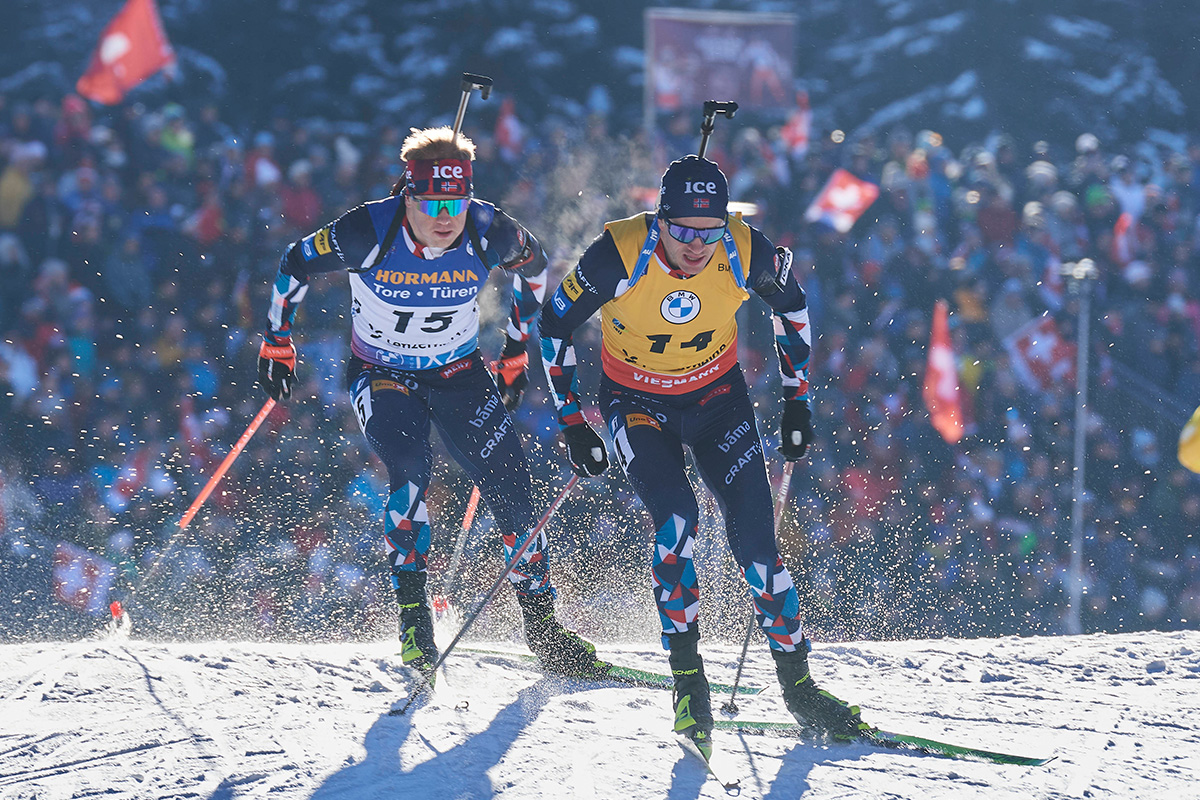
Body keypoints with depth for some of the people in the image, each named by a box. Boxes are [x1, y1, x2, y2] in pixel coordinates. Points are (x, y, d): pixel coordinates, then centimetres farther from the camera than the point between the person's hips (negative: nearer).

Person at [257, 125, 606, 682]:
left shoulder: (490, 234, -21)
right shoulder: (369, 233, -27)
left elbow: (533, 268, 3)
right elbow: (295, 265, -9)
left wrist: (517, 349, 9)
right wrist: (277, 344, -1)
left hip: (459, 374, 2)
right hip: (381, 378, -2)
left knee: (512, 490, -4)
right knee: (410, 470, -28)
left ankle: (541, 623, 13)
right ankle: (412, 615, -19)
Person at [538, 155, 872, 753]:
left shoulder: (746, 254, -23)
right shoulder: (620, 255, -29)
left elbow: (791, 305, 1)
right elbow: (555, 323, -12)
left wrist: (797, 398, 3)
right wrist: (571, 422, -10)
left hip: (717, 397, 2)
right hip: (638, 404, -2)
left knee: (755, 535, -8)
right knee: (676, 518, -24)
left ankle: (797, 684, 4)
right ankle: (687, 676, -11)